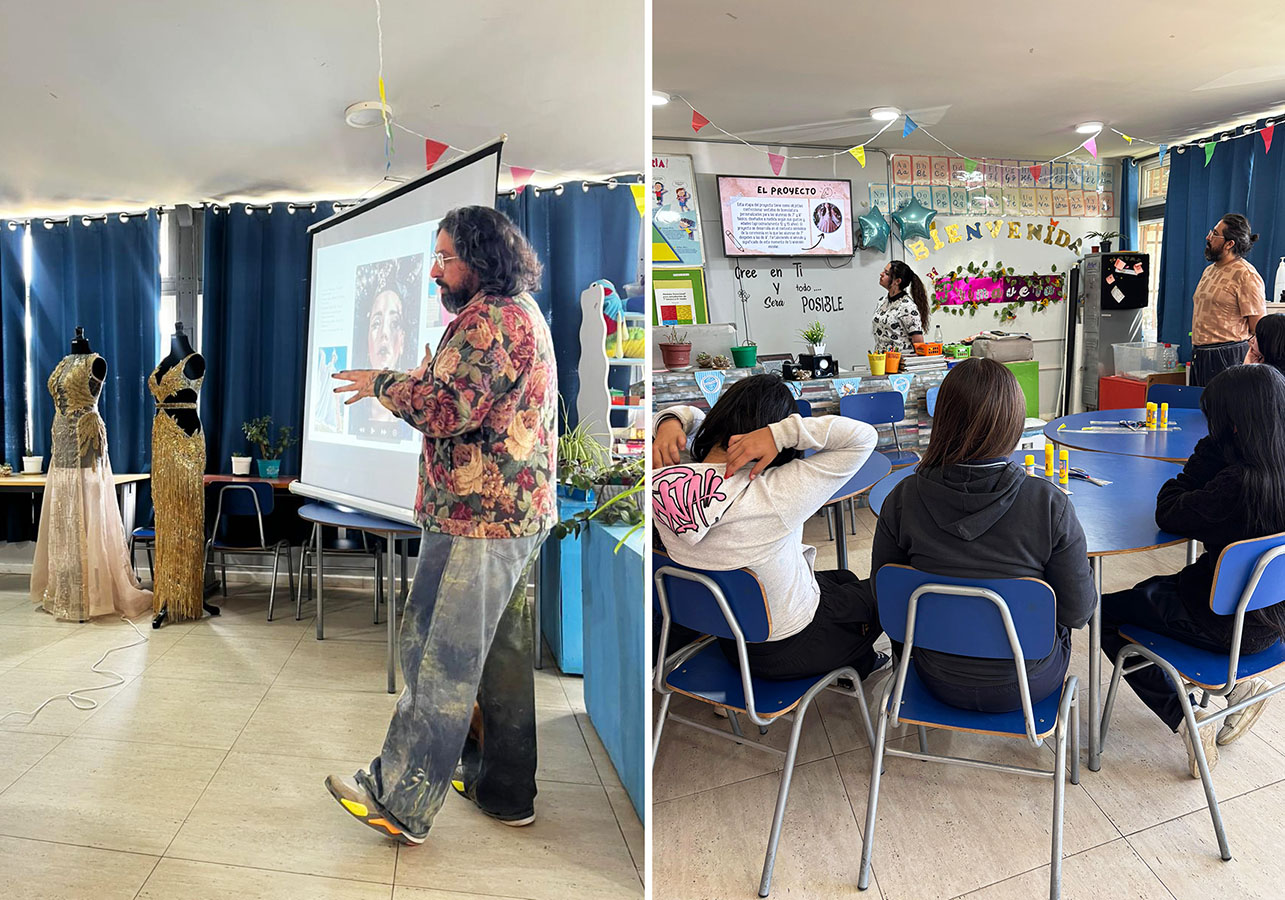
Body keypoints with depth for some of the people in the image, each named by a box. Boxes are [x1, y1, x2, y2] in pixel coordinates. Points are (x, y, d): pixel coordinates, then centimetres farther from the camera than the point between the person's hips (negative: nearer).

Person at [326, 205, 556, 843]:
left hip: (477, 516, -11)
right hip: (520, 516, 11)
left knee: (437, 657, -2)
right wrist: (424, 380, 12)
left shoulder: (491, 317, -15)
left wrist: (384, 383, -7)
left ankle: (399, 802, 10)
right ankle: (508, 791, 28)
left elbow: (446, 410, -22)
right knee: (503, 653, 16)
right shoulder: (523, 312, 19)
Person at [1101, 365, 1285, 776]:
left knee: (1105, 612, 10)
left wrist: (1211, 448, -15)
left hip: (1231, 626, -8)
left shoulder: (1239, 484, -32)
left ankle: (1183, 718, 7)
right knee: (1153, 589, 31)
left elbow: (1168, 513, -17)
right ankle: (1237, 684, 21)